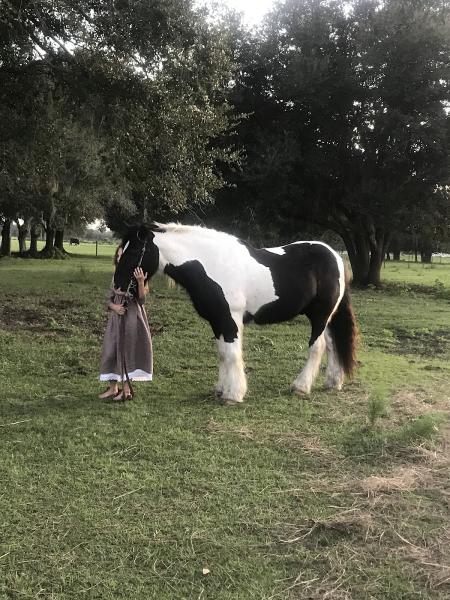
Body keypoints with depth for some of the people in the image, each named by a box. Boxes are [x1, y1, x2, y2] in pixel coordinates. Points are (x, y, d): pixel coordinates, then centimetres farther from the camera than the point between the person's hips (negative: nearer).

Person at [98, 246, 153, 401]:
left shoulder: (137, 275, -8)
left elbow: (141, 300, -14)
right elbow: (110, 299, 11)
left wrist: (141, 282, -28)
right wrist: (114, 307, -11)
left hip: (132, 318, -6)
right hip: (117, 318, 6)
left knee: (128, 351, -2)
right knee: (112, 351, 8)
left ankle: (126, 389, 7)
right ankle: (113, 387, 20)